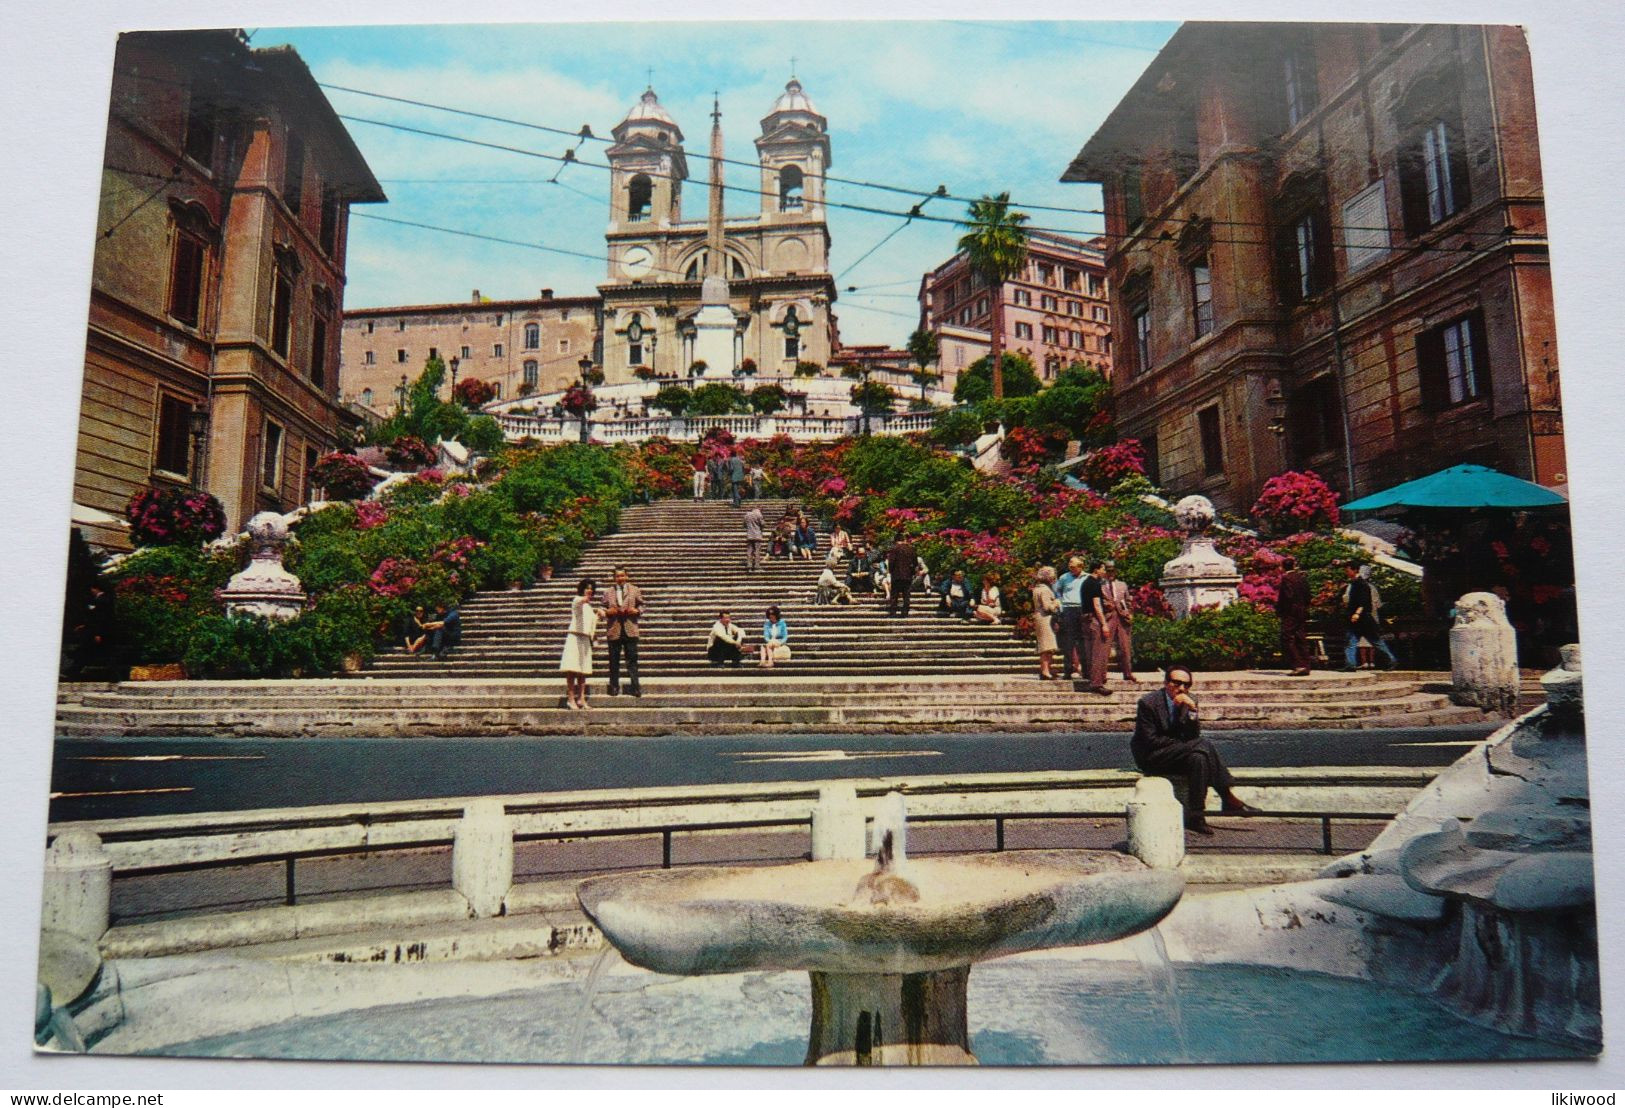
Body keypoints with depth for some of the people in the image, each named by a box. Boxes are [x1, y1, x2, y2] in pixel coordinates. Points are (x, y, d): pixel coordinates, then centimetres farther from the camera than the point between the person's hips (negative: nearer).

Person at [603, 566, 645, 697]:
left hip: (630, 629, -1)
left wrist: (637, 611, -9)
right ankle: (614, 687, 11)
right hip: (614, 630, 1)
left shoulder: (635, 590, 10)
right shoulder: (609, 592, 11)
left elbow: (641, 605, 12)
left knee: (632, 658, -1)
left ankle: (635, 687, 2)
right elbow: (604, 607, 14)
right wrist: (607, 612, -8)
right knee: (614, 659, 4)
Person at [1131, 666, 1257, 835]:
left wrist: (1192, 710, -19)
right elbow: (1150, 740, -16)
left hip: (1175, 754, 6)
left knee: (1198, 758, -28)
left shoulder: (1189, 701, 3)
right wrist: (1181, 743, -15)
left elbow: (1194, 735, -6)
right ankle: (1228, 797, -20)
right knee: (1202, 746, -25)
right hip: (1150, 756, -6)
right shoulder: (1148, 702, -14)